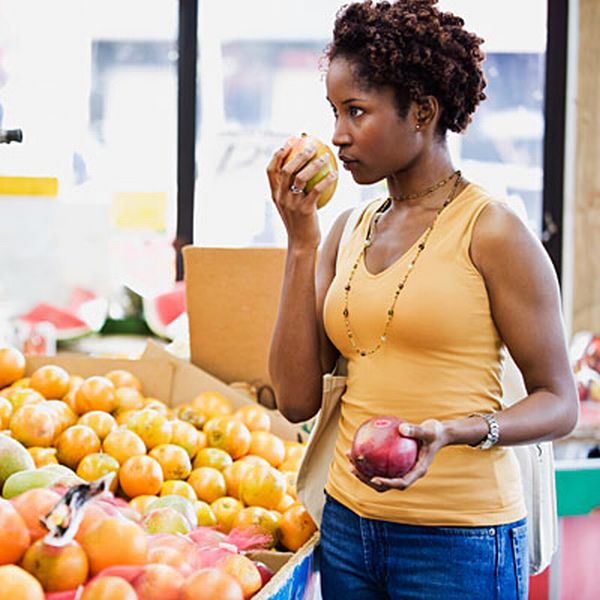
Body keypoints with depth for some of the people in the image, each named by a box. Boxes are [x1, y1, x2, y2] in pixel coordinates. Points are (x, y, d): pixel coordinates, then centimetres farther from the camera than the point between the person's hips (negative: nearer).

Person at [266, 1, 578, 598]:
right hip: (347, 523, 6)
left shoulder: (490, 231, -9)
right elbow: (297, 398, 0)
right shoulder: (347, 231, 7)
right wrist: (301, 240, -3)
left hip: (459, 540, -5)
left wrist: (452, 432, -24)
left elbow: (558, 402, -7)